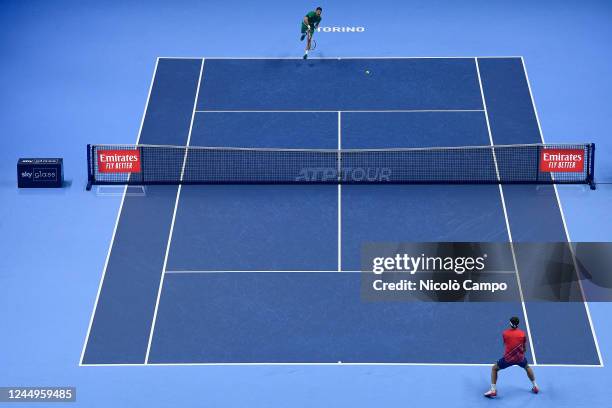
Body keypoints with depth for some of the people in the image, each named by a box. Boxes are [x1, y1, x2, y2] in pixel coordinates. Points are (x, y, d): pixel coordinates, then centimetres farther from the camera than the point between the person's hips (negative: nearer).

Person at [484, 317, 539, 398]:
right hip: (520, 358, 2)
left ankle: (493, 390, 6)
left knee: (494, 368, 18)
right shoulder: (522, 333, -5)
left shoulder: (505, 333, -6)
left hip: (508, 358, -2)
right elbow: (524, 348, 5)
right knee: (527, 367, 35)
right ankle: (535, 386, 40)